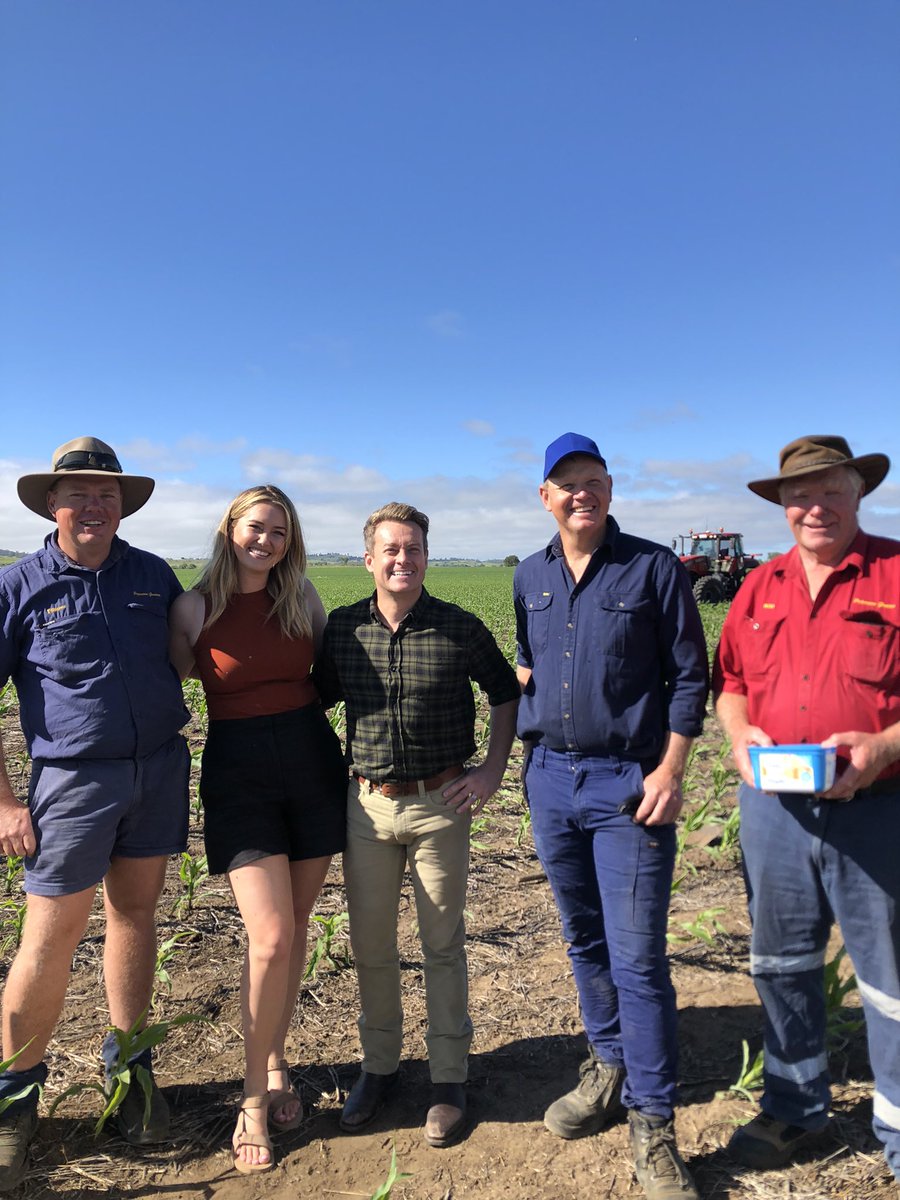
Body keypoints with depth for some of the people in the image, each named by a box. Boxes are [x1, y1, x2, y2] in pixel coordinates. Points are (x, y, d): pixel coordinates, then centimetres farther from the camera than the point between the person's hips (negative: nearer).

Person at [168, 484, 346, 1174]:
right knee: (271, 939, -9)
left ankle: (276, 1061, 34)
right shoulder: (195, 607, -4)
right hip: (239, 773, -3)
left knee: (295, 927, 12)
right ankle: (255, 1093, 15)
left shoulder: (302, 596, 3)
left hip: (313, 762, 3)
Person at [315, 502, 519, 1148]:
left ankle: (449, 1078, 30)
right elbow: (317, 697, 13)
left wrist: (493, 770, -1)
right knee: (371, 945, 14)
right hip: (368, 804, 3)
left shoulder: (461, 628, -8)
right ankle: (379, 1065, 37)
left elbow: (507, 693, 6)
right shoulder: (342, 627, -1)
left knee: (443, 945, 11)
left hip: (440, 805, -2)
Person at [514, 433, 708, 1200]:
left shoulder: (654, 568, -5)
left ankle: (652, 1125, 15)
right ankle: (608, 1071, 36)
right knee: (584, 940, 17)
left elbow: (689, 676, -5)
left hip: (628, 782, -4)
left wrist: (670, 770, -12)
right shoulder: (531, 578, 8)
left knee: (637, 956, -1)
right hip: (550, 778, 5)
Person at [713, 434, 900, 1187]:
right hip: (773, 807, 5)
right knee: (782, 965, 18)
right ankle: (794, 1111, 39)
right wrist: (740, 735, -5)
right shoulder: (760, 588, 8)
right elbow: (730, 682, 13)